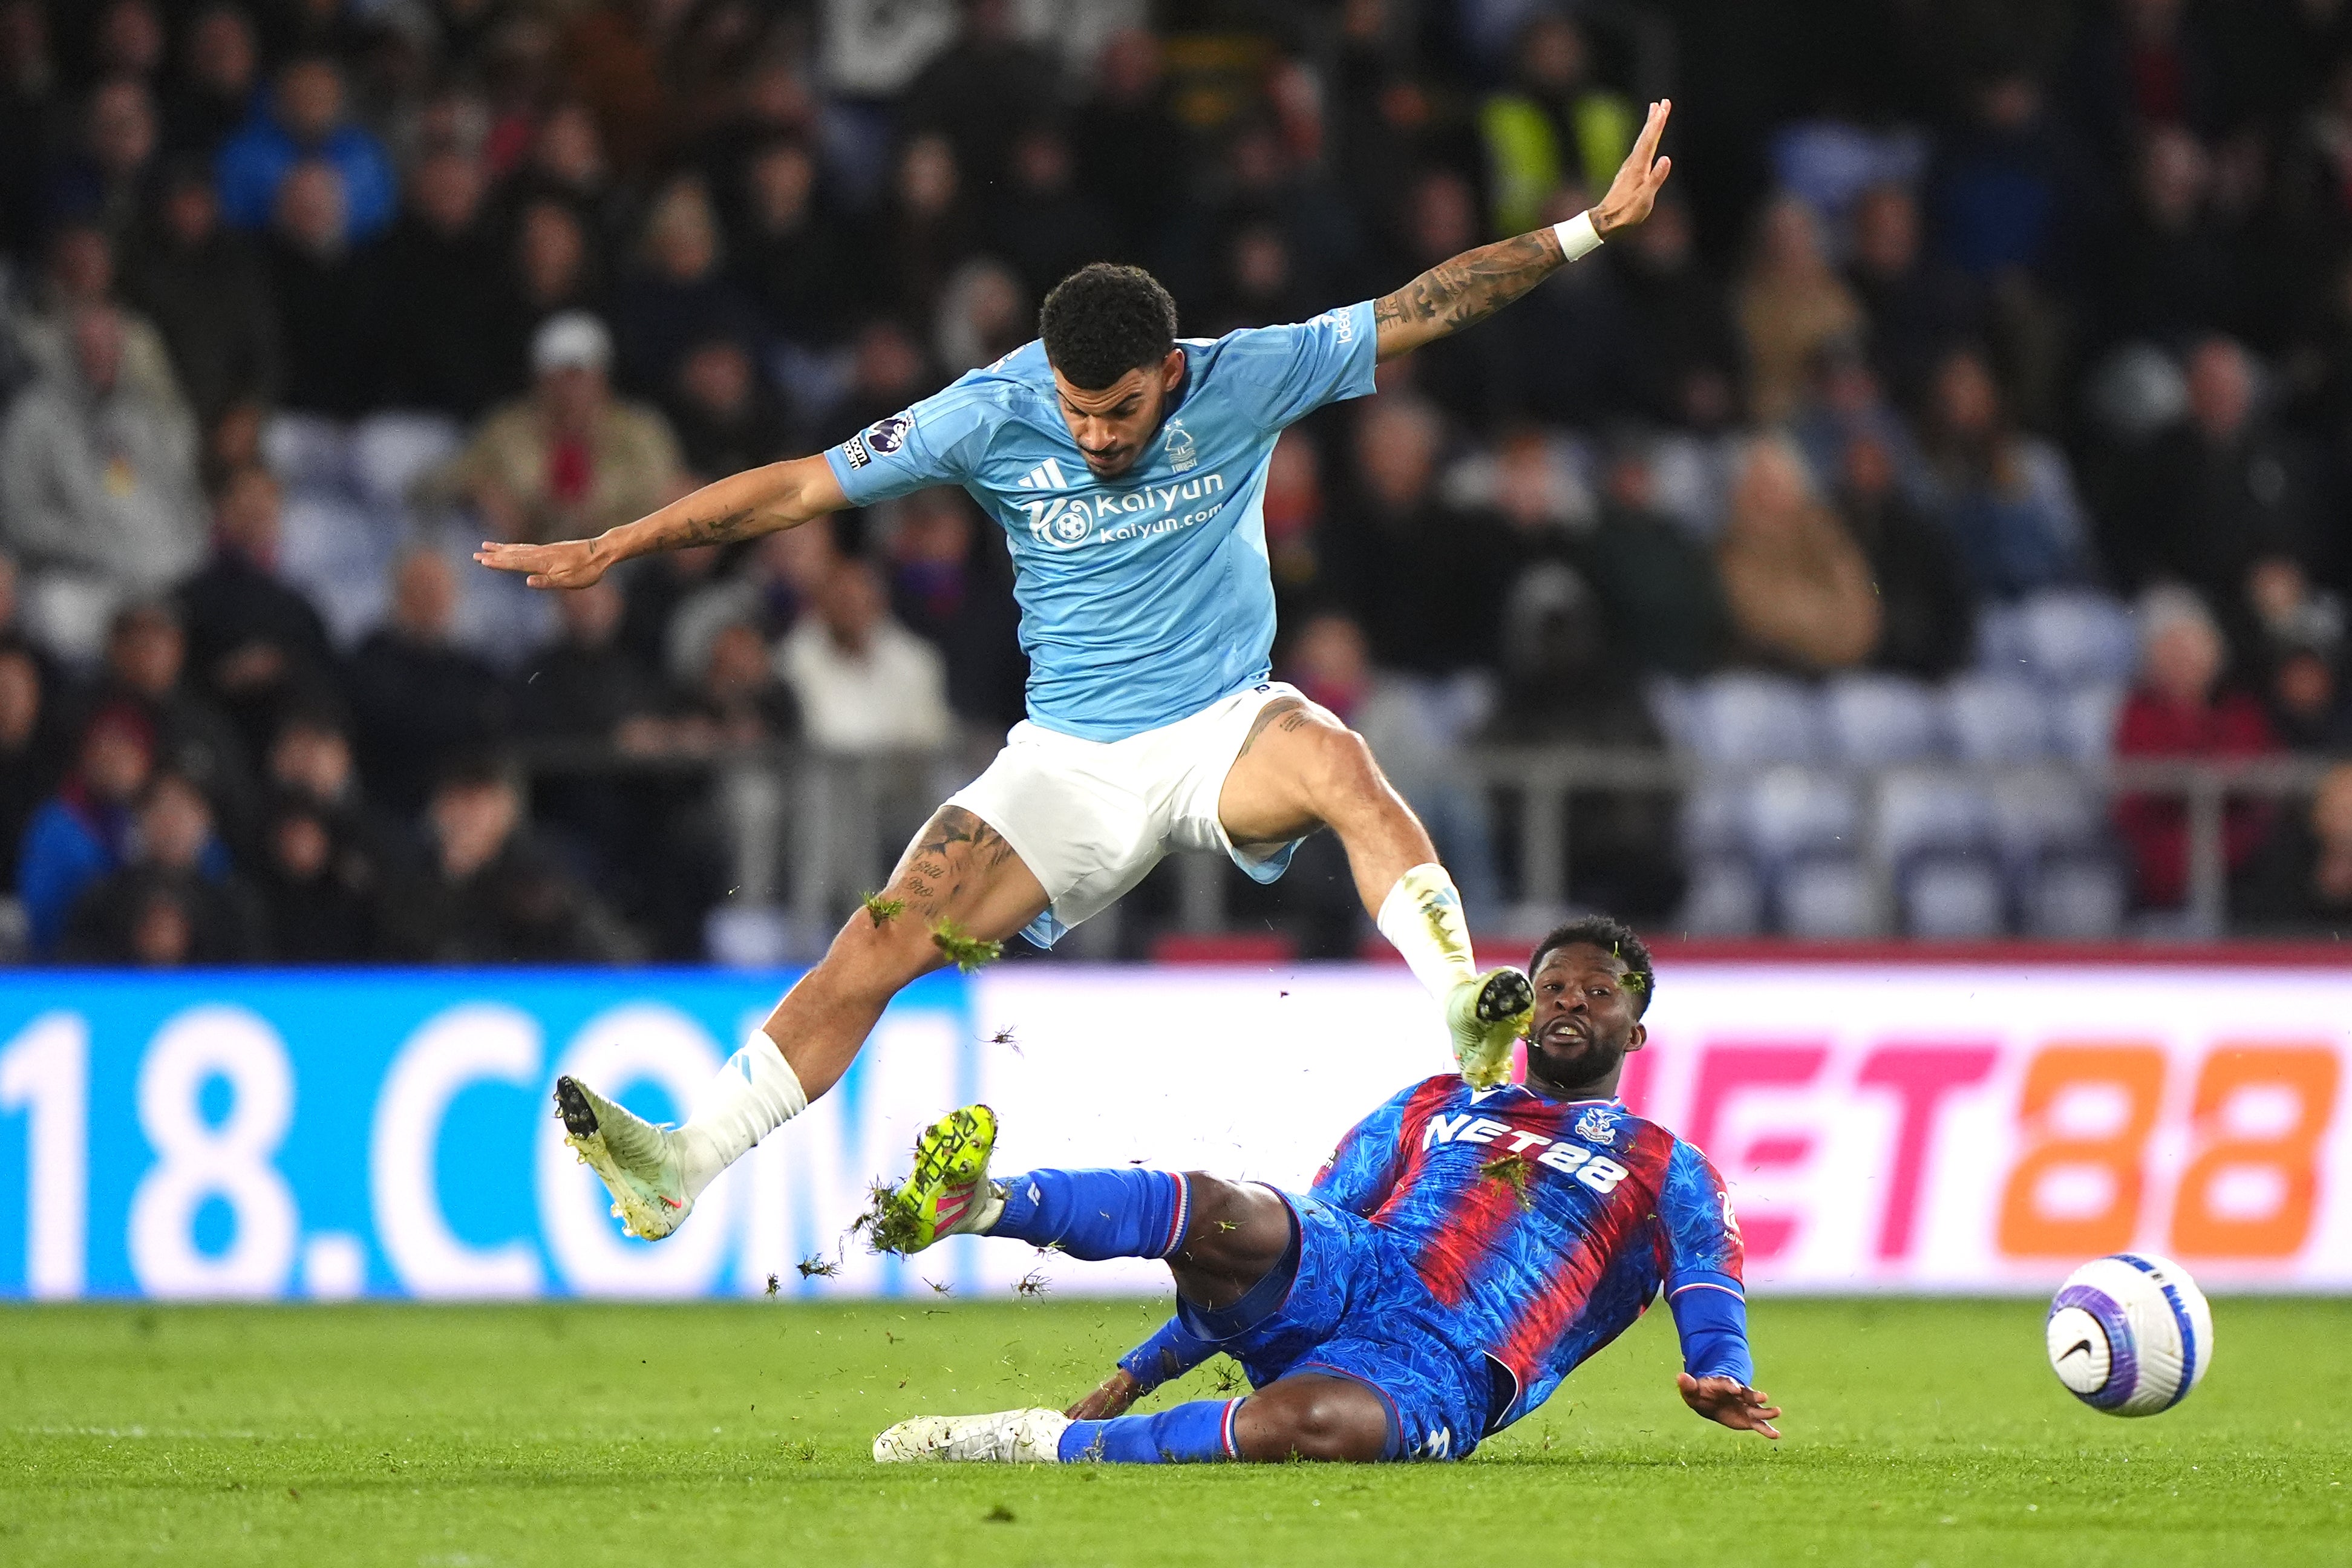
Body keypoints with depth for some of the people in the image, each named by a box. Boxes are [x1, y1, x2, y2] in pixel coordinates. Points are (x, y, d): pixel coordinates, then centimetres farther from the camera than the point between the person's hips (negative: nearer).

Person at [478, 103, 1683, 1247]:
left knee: (1338, 764, -36)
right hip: (1067, 761, 1)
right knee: (886, 940, -15)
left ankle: (1466, 1014, -47)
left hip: (1224, 728, -1)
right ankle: (682, 1166, -14)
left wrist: (1589, 229, -9)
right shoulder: (994, 418, -9)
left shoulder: (1245, 383, -8)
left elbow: (1424, 310, -4)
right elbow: (800, 487, -5)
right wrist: (611, 548, -7)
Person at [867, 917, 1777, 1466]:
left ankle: (1034, 1444, -33)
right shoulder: (1430, 1111, 30)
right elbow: (1302, 1235, 26)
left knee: (1304, 1423, -40)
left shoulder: (1666, 1171, 23)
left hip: (1445, 1372, -4)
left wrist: (1717, 1374, -20)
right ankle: (982, 1203, -47)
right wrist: (1143, 1368, 18)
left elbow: (1706, 1278, 6)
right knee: (1220, 1212, -32)